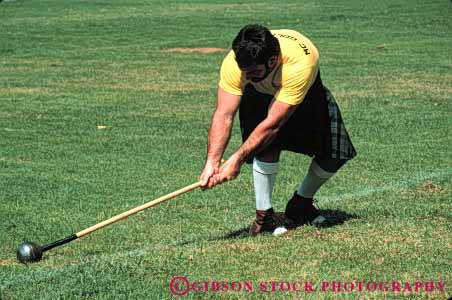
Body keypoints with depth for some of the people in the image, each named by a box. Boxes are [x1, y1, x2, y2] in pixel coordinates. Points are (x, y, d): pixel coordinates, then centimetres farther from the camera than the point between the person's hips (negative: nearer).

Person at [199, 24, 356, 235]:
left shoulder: (299, 64, -47)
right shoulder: (234, 64, -38)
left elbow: (273, 123, -46)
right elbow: (223, 116, -37)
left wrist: (237, 160, -48)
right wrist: (212, 163, -47)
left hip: (305, 92, 0)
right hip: (259, 95, 0)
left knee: (335, 155, -8)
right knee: (268, 146, -27)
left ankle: (301, 203, 18)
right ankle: (263, 216, -11)